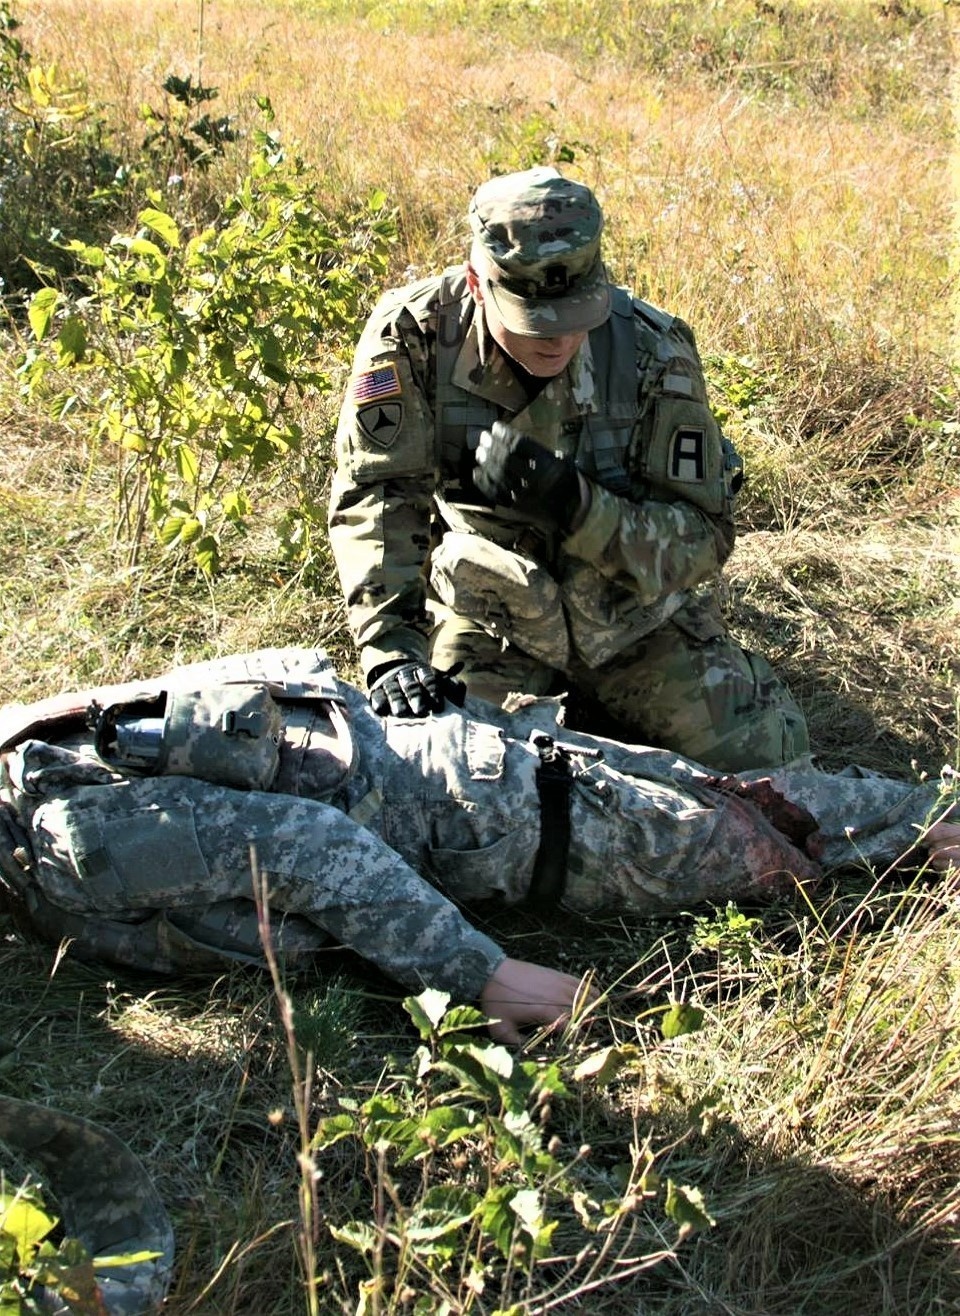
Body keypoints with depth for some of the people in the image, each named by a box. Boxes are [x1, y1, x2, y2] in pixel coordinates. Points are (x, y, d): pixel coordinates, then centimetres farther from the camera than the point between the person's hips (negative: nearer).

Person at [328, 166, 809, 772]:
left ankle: (606, 713, 20)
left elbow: (704, 537, -18)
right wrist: (392, 646, -37)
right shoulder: (416, 331, -20)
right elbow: (375, 494, -23)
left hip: (634, 622, 0)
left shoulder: (654, 352, -20)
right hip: (491, 624, 0)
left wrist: (576, 505, -37)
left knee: (766, 751, -8)